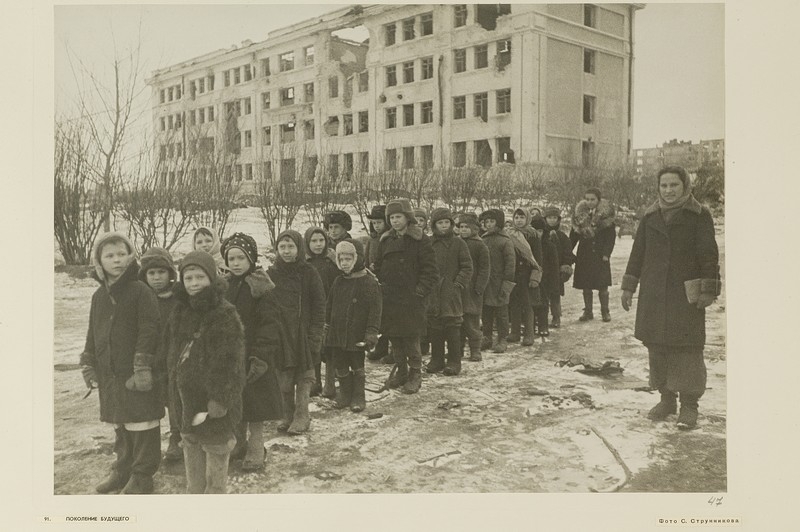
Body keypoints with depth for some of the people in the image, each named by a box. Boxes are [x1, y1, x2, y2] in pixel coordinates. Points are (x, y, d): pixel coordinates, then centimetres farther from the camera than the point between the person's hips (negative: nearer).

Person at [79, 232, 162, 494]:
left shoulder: (141, 291, -11)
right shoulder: (99, 295, 10)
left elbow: (149, 331, -15)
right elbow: (92, 334, 18)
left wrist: (143, 367, -18)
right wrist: (88, 365, 14)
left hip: (137, 374, -7)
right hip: (110, 374, 7)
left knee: (142, 424, 1)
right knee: (119, 424, 18)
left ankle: (142, 475, 14)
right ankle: (123, 469, 34)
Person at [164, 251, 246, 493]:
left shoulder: (225, 315, -16)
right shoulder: (180, 315, 8)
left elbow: (230, 363, -19)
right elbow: (172, 353, 18)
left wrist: (221, 398, -22)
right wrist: (175, 386, 14)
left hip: (213, 401, -7)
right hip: (187, 397, 7)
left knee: (215, 453, 4)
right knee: (192, 451, 19)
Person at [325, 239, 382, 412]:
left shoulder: (369, 282, -11)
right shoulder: (338, 282, 7)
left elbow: (375, 309, -13)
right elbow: (329, 305, 17)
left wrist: (372, 331, -16)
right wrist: (327, 325, 16)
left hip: (356, 335, -5)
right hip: (337, 332, 6)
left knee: (357, 367, 6)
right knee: (340, 367, 13)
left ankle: (358, 398, 19)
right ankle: (345, 394, 28)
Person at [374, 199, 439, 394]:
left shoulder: (420, 240, -5)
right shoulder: (386, 241, 13)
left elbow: (431, 270, -7)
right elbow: (378, 266, 20)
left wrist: (421, 290, -12)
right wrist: (380, 285, 9)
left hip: (411, 299, -6)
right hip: (389, 298, 6)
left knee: (411, 338, -3)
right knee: (394, 338, 11)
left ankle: (415, 374, 11)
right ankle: (401, 372, 25)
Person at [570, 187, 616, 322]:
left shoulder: (606, 214, -5)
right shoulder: (580, 214, 4)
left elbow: (611, 236, -6)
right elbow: (574, 235, 7)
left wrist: (606, 253, -13)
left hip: (600, 255, -3)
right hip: (584, 255, 3)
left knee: (602, 285, -1)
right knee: (586, 285, 7)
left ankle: (605, 311, 13)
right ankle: (587, 312, 17)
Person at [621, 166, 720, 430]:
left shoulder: (699, 215, -2)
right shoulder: (650, 216, 10)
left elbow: (709, 255, -5)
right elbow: (638, 252, 13)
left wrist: (708, 290, -11)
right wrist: (628, 287, 10)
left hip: (686, 294, -4)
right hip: (653, 294, 4)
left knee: (687, 348, -4)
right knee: (657, 347, 8)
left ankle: (689, 405, 5)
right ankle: (667, 398, 21)